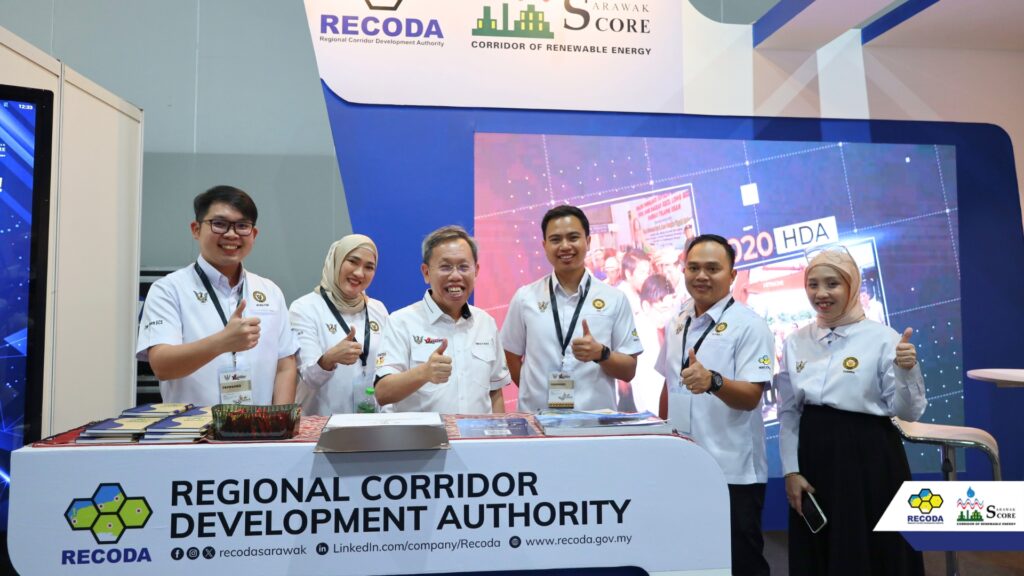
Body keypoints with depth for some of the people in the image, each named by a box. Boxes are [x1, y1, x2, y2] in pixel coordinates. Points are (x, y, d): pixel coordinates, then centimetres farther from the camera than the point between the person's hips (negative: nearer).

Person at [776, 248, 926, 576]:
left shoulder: (883, 338, -9)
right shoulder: (796, 342, 3)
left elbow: (907, 412, -7)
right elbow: (788, 412, 6)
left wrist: (905, 372, -24)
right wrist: (791, 470, 2)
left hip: (869, 456, -4)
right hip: (813, 456, 4)